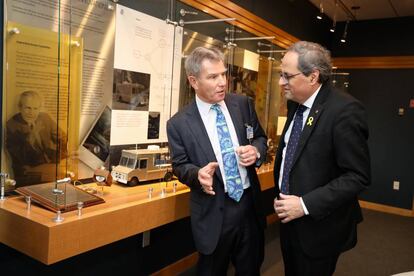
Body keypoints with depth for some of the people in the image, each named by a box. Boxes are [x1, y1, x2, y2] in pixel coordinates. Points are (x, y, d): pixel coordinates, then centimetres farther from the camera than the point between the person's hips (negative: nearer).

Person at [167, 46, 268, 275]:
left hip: (250, 204, 4)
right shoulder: (178, 124, -11)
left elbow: (260, 137, 10)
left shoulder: (243, 104, -1)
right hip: (213, 213, -3)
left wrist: (255, 150, -14)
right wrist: (198, 174, -24)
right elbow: (180, 165, -2)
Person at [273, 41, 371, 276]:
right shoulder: (295, 104, 3)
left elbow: (358, 176, -22)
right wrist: (281, 195, 6)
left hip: (319, 225, -7)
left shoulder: (344, 110, -22)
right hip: (290, 218, 7)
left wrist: (305, 205, -24)